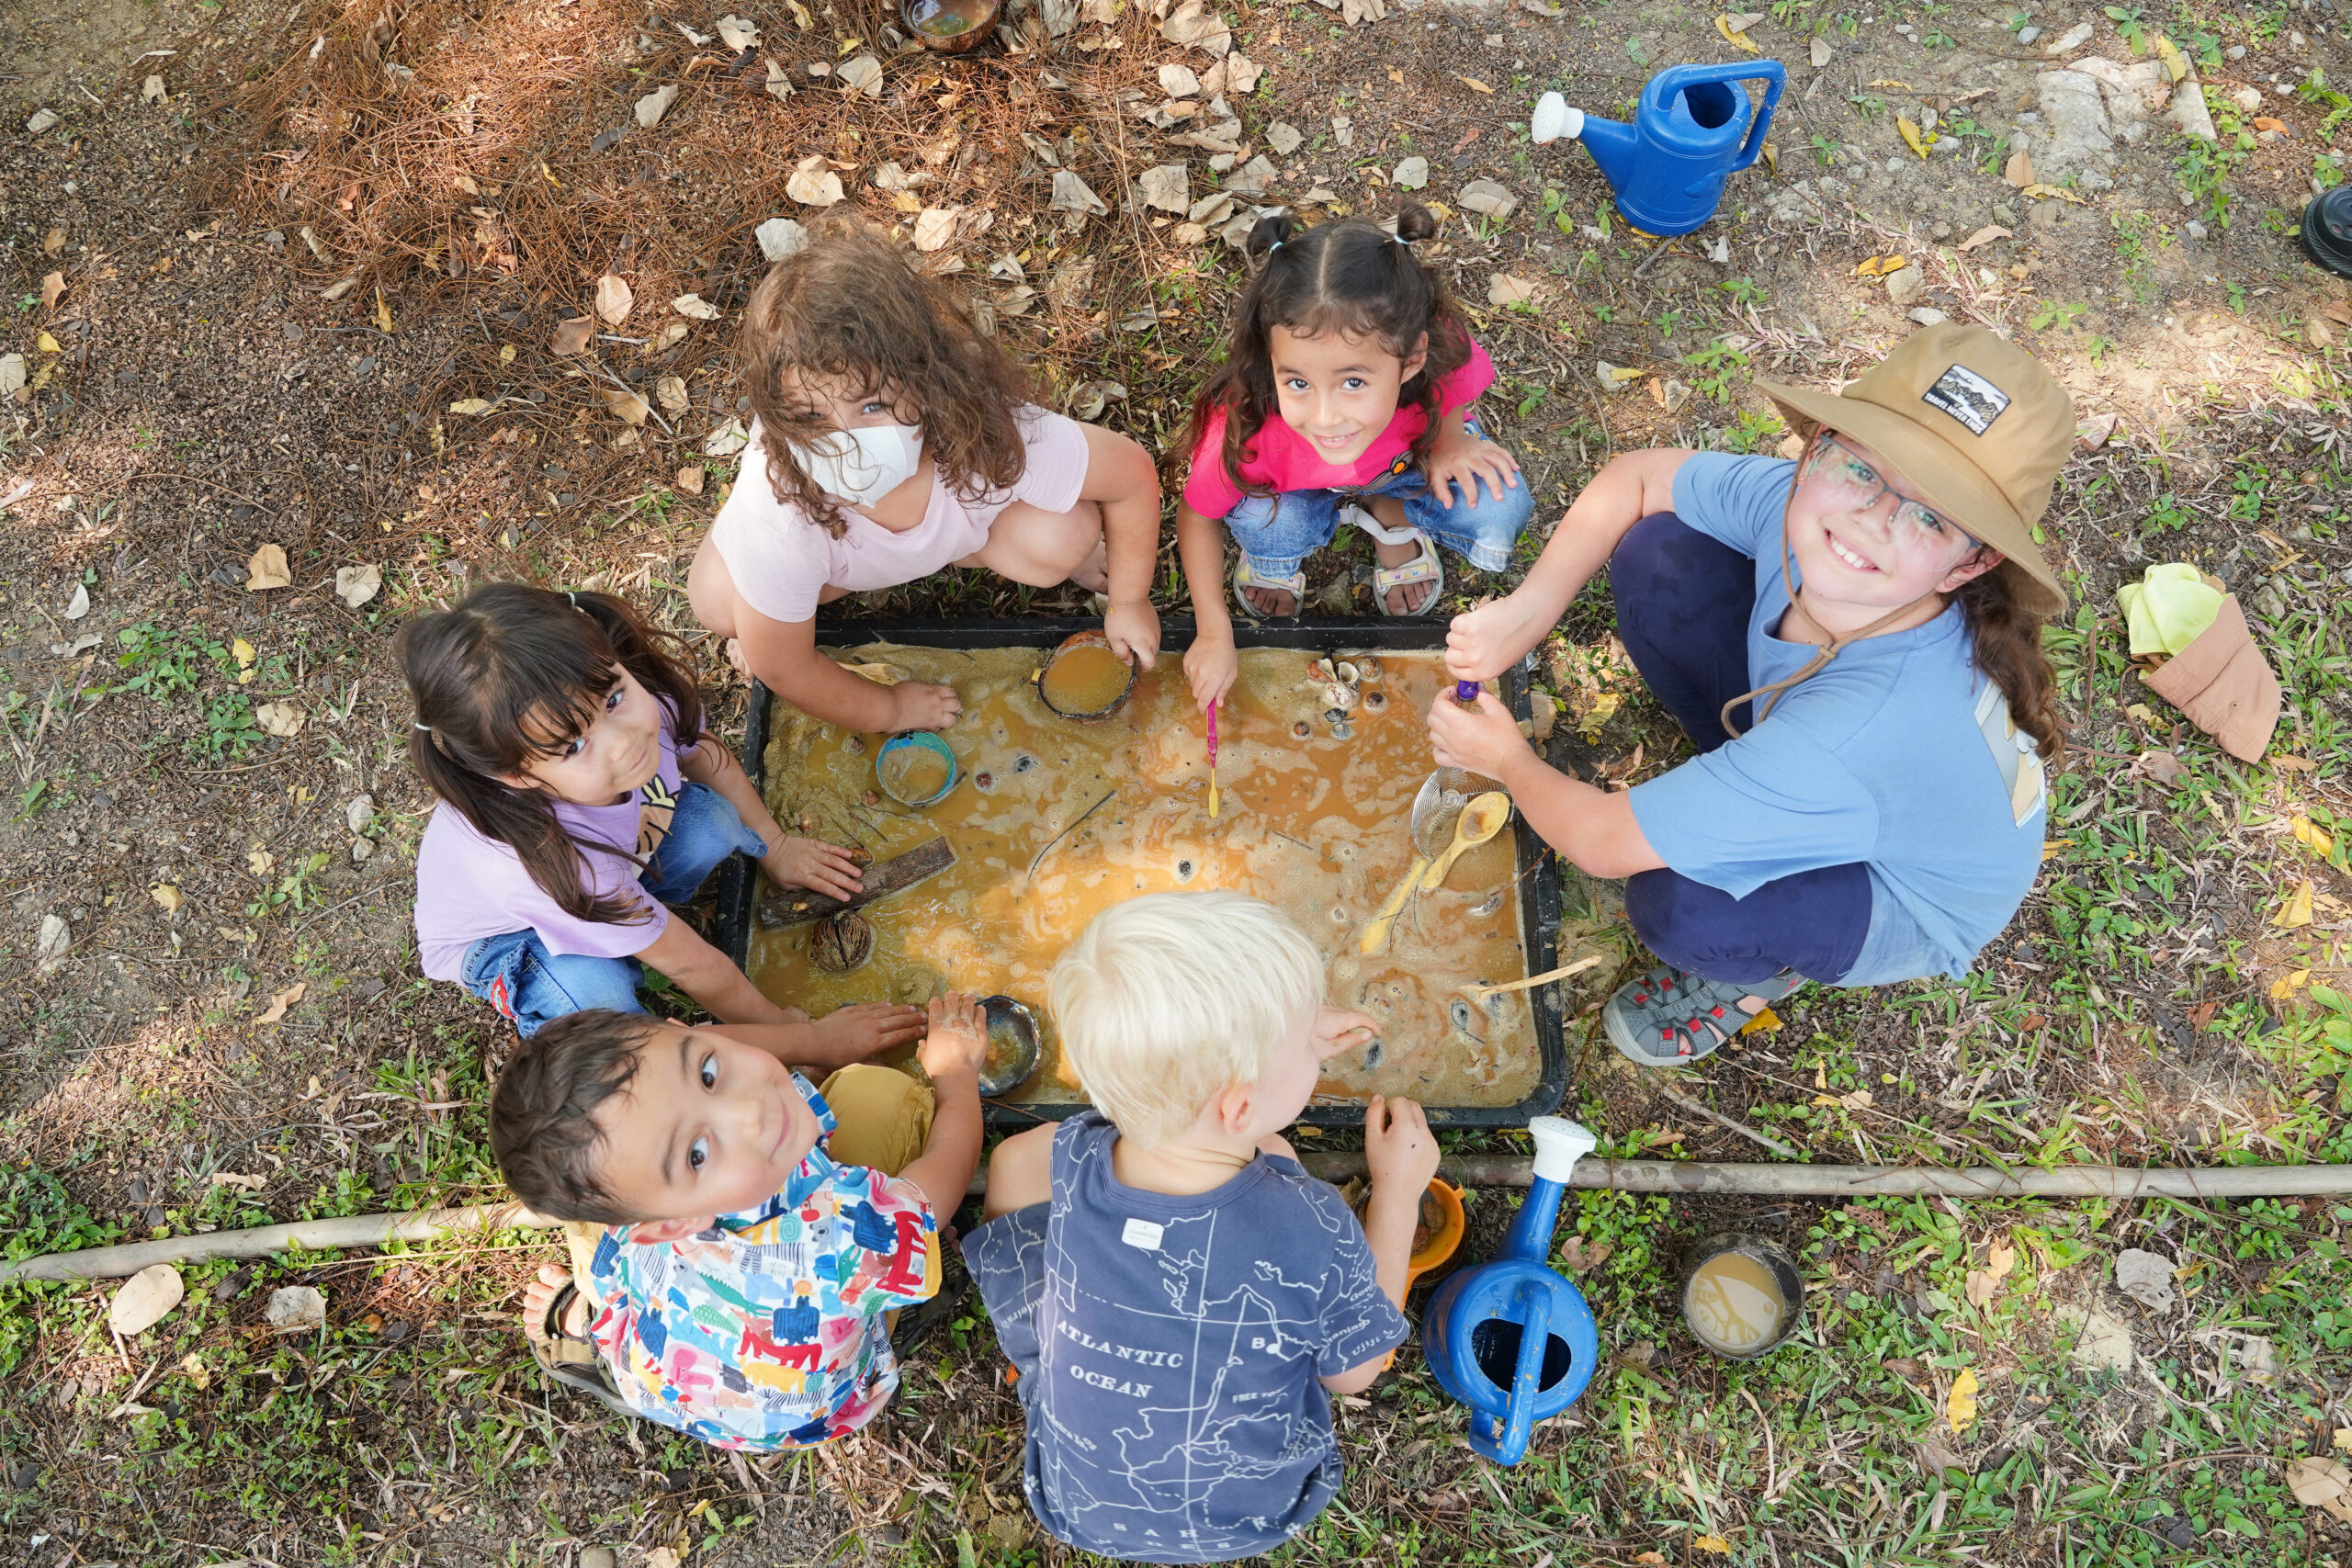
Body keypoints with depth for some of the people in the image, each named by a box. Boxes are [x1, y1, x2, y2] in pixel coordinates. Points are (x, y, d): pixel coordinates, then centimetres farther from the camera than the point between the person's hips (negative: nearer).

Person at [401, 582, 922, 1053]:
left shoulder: (648, 696, -34)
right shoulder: (553, 859, -47)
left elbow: (700, 752, -5)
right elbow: (695, 968, -34)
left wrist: (774, 845, 7)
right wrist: (807, 1037, -23)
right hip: (496, 936, -4)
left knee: (715, 821, -22)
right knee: (599, 1001, -34)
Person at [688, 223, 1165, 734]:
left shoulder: (988, 433, -43)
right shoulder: (778, 514, -43)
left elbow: (1134, 475, -25)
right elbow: (782, 668, -25)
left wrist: (1128, 601, -13)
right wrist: (890, 709, -10)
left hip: (961, 519, 1)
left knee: (1064, 536, -27)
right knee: (717, 600, -25)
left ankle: (966, 546, 8)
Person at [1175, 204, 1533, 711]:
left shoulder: (1436, 349, -39)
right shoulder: (1248, 426, -41)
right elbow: (1195, 515, -21)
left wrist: (1447, 439, -24)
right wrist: (1214, 632, -21)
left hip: (1405, 459, 1)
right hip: (1298, 484, -1)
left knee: (1502, 511, -21)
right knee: (1264, 522, -32)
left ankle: (1389, 514, 9)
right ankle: (1272, 556, 6)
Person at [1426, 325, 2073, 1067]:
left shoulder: (1865, 727, -45)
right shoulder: (1791, 505, -28)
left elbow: (1602, 844, -35)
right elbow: (1634, 478, -8)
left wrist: (1508, 761, -14)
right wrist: (1527, 610, -21)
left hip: (1904, 907, -5)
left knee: (1679, 900, -38)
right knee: (1655, 555, -11)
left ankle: (1767, 970, 1)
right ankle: (1745, 794, 11)